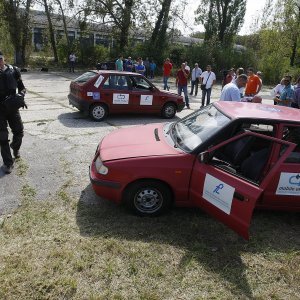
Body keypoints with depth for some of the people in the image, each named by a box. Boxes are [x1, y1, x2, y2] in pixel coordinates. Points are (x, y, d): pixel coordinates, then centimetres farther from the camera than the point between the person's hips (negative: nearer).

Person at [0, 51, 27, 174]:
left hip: (13, 107, 2)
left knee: (19, 132, 10)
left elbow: (22, 87, 7)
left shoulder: (13, 71, -2)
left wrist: (21, 95, -14)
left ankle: (15, 148, 44)